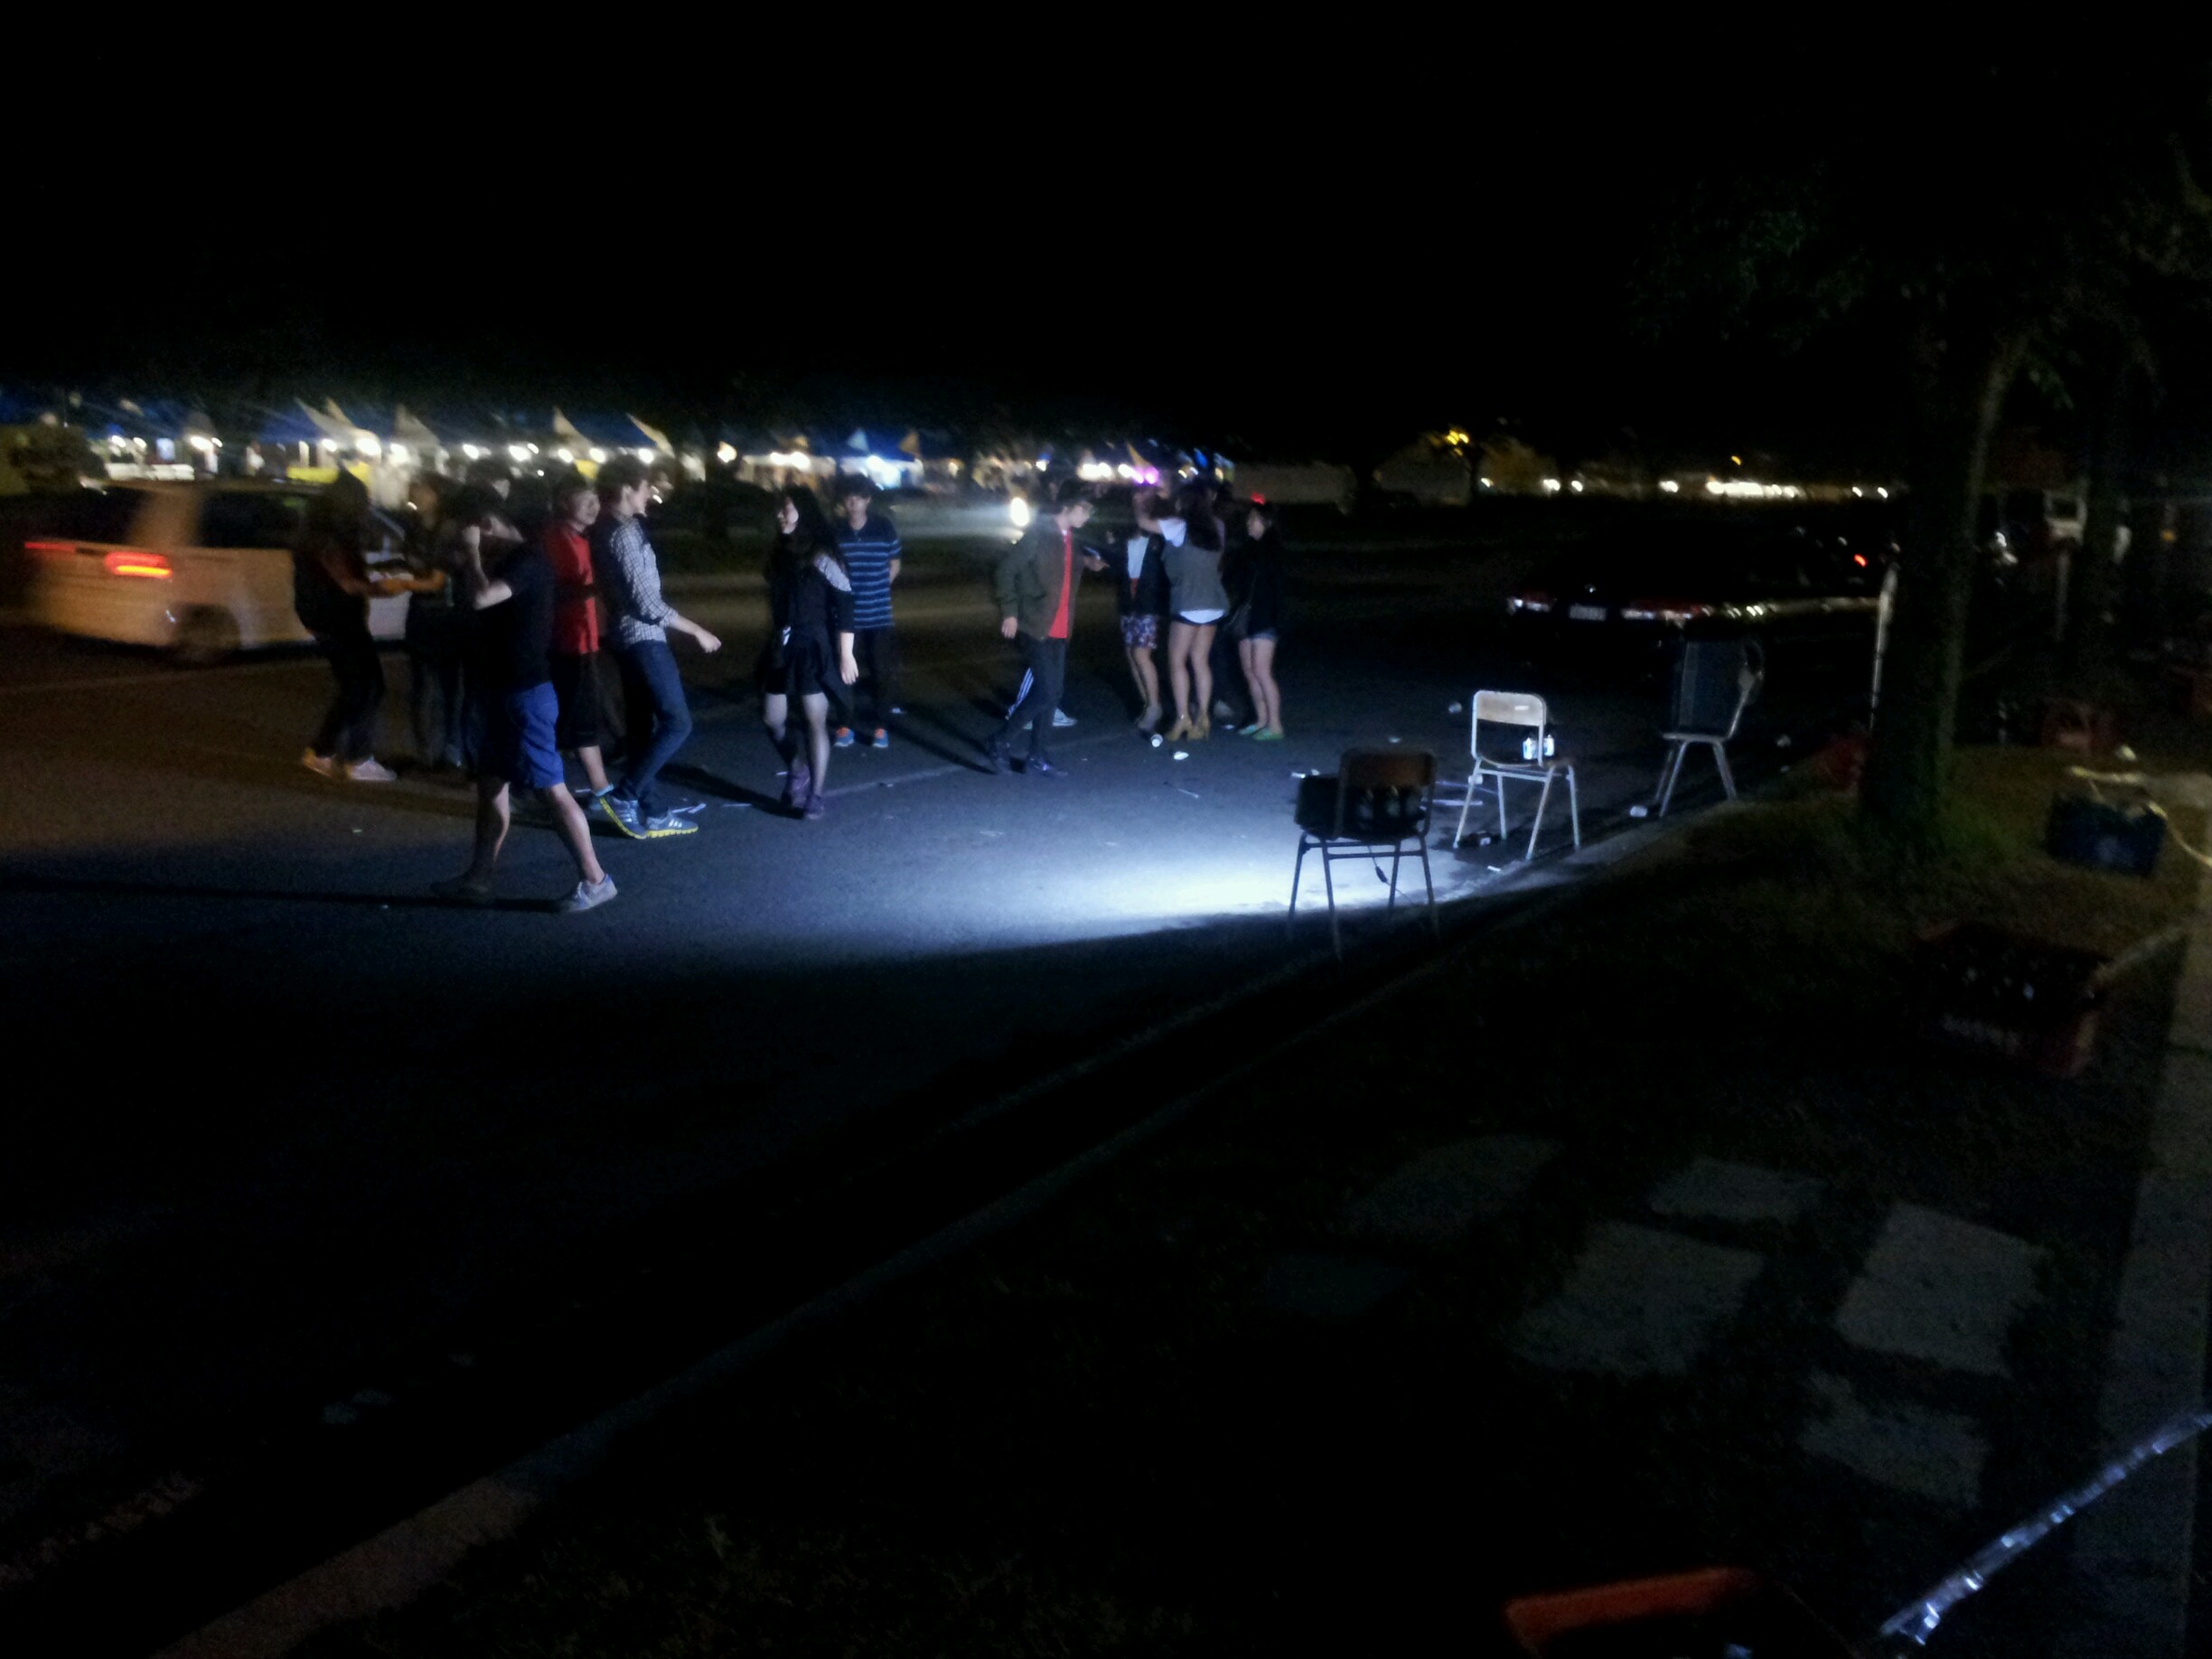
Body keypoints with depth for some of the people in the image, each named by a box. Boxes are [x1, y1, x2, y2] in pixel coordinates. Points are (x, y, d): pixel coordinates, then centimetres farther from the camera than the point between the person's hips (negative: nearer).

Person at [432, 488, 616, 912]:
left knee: (552, 789, -7)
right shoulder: (509, 560, 14)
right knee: (490, 784, 15)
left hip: (525, 694, -11)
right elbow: (486, 602, 24)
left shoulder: (527, 559, -18)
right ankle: (478, 879, 23)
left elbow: (479, 599, -31)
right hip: (506, 691, 11)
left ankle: (594, 879, 0)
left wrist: (471, 552, -17)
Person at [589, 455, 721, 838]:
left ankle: (651, 812, 17)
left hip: (629, 637, 10)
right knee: (677, 722, -5)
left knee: (643, 725, 12)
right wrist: (697, 631, -14)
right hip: (644, 639, -10)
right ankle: (622, 795, -4)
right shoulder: (623, 534, -20)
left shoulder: (605, 530, 10)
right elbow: (647, 603, -23)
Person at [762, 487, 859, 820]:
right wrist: (771, 641, 17)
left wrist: (846, 654, -15)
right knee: (771, 719, 8)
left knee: (815, 721, 0)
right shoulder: (779, 553, 8)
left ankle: (815, 795, 9)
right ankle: (796, 770, 33)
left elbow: (845, 606, -14)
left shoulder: (822, 555, -13)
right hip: (781, 647, 7)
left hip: (813, 648, -7)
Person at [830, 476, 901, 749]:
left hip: (879, 615, 0)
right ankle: (846, 724, 19)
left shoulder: (885, 527, -4)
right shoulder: (834, 531, -5)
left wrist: (876, 590, 2)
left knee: (882, 672, 4)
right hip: (846, 614, 0)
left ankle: (880, 726, 15)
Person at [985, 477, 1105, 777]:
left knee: (1051, 694, 10)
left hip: (1059, 631, 8)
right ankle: (998, 741, 3)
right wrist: (1009, 612, -16)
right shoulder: (1038, 534, -13)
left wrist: (1089, 562, 5)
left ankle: (1037, 758, 18)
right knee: (1044, 692, -12)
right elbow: (1007, 570, -13)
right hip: (1036, 628, -8)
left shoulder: (1070, 538, 10)